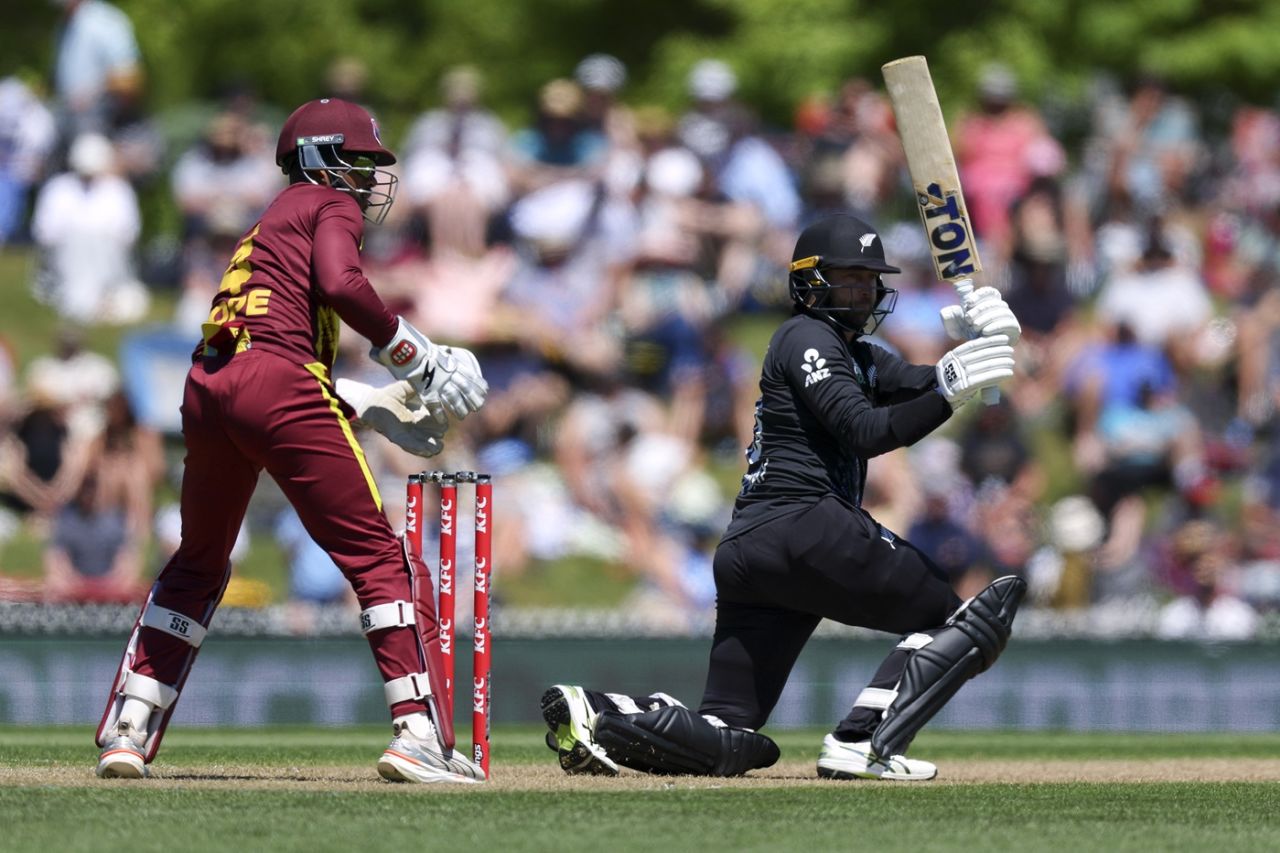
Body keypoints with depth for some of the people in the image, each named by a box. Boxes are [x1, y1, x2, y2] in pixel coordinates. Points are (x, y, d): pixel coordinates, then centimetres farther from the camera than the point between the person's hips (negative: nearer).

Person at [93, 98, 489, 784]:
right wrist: (417, 359, -3)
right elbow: (341, 285, -13)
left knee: (197, 563, 23)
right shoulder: (330, 206, 9)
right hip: (277, 386, -8)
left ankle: (127, 731, 18)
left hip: (206, 391, 8)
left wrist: (373, 405, 26)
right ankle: (418, 733, -11)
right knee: (379, 558, -2)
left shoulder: (270, 224, 33)